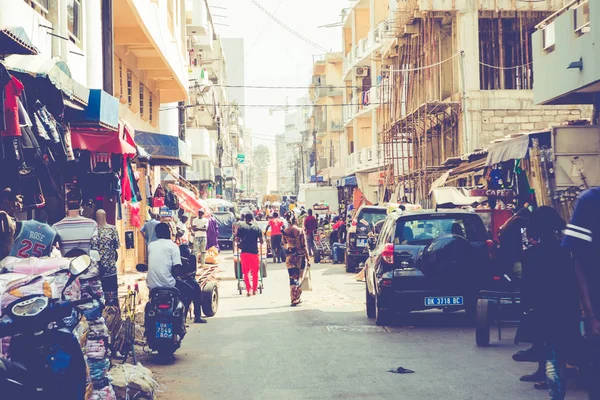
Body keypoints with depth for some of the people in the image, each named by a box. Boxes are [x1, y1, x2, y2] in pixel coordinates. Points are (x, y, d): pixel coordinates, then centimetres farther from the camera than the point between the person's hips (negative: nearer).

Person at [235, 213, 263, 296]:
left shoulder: (241, 227, 2)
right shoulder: (257, 228, 2)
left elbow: (237, 240, -1)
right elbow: (261, 241, -1)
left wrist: (239, 243, 19)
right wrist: (260, 243, 21)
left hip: (244, 252, 0)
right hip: (254, 252, 0)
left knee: (246, 272, 8)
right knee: (255, 272, 13)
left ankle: (248, 290, 0)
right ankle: (254, 289, 18)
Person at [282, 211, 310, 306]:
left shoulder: (284, 232, -3)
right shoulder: (300, 231, -10)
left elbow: (285, 246, 8)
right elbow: (304, 246, -9)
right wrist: (308, 259, -3)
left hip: (290, 258, 2)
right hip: (300, 256, -2)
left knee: (292, 278, 7)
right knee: (300, 278, 11)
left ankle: (294, 299, 3)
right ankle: (297, 298, 14)